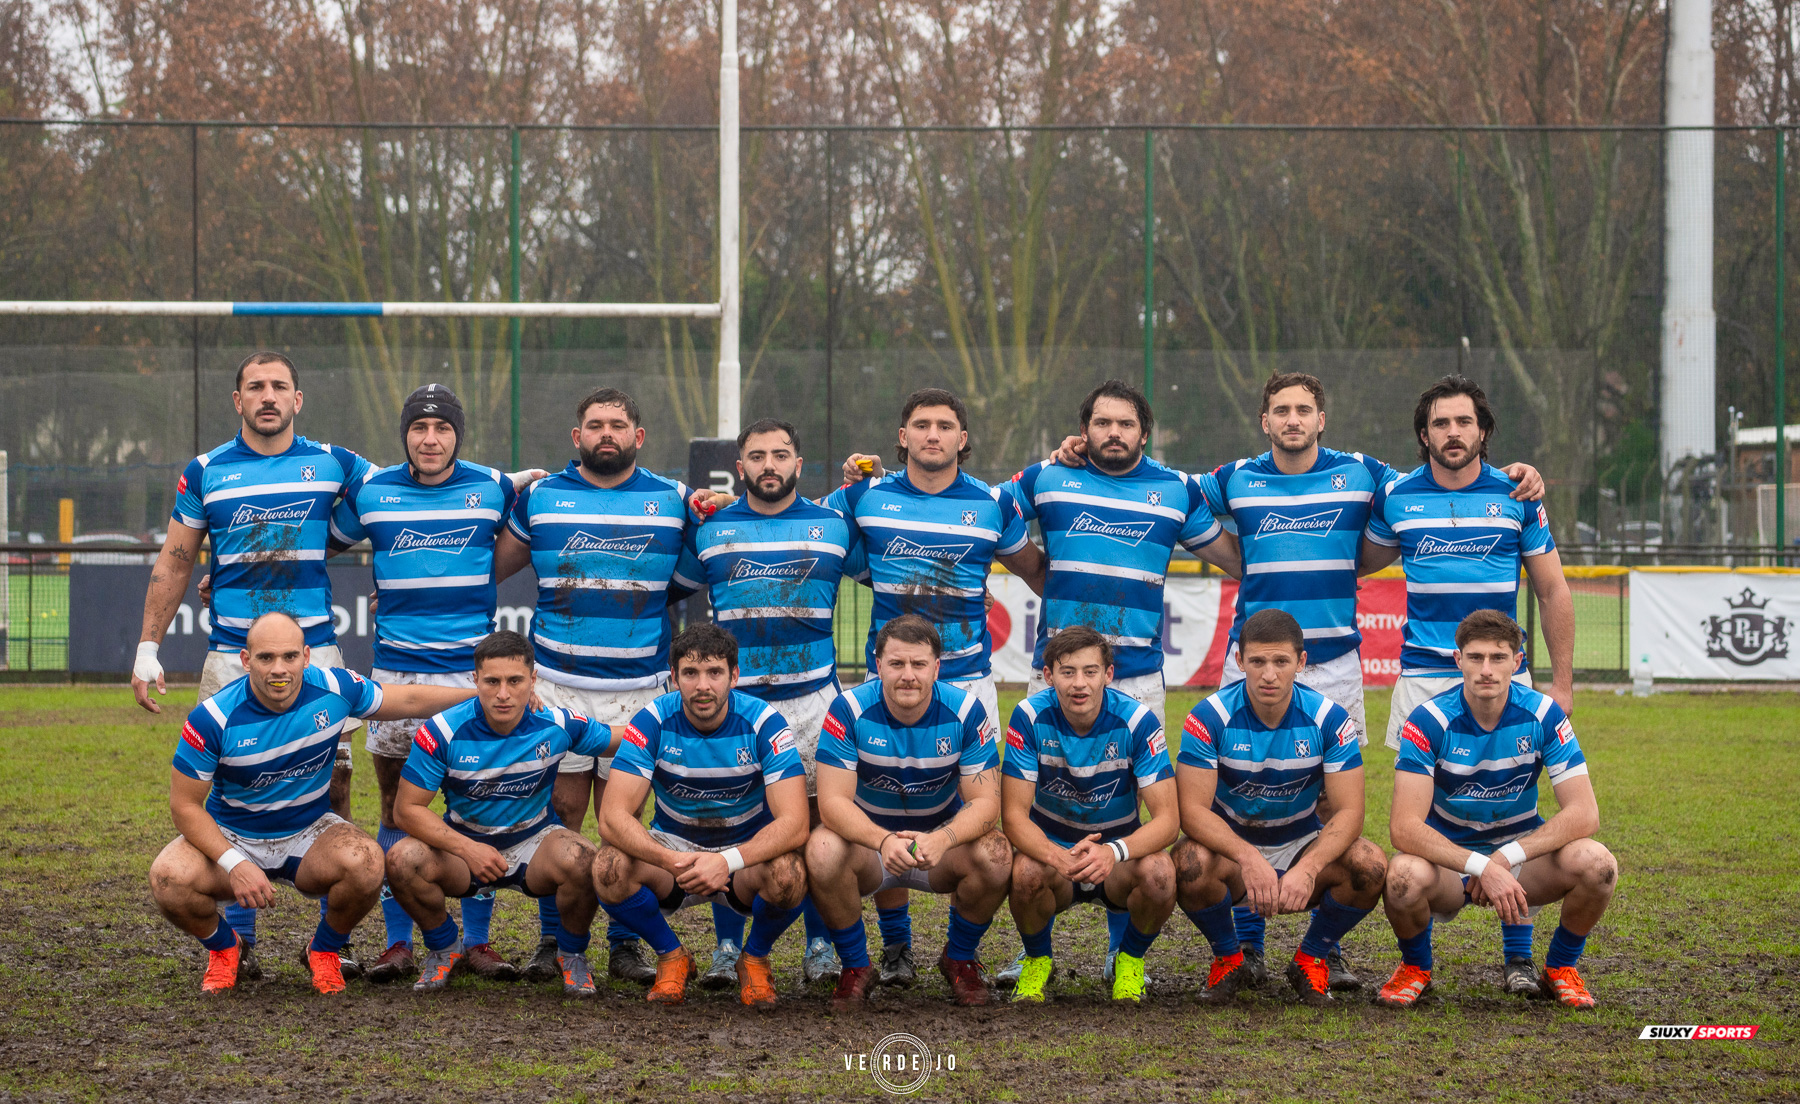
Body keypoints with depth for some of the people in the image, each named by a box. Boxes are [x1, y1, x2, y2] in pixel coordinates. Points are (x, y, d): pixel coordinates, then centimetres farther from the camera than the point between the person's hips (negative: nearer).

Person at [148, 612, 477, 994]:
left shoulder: (334, 689, -15)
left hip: (310, 832, 1)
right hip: (231, 838, -1)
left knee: (365, 863, -32)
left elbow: (409, 700, 4)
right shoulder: (213, 718, -23)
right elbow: (185, 805, -16)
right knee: (169, 878, -31)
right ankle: (224, 947, 5)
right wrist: (235, 864, -28)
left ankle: (324, 950, 2)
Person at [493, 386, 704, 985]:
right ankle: (553, 940, 8)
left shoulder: (674, 501, 7)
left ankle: (626, 944, 7)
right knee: (562, 808, 0)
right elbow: (489, 567, 17)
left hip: (639, 685, 0)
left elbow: (691, 580, 18)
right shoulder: (539, 498, 7)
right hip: (558, 682, 0)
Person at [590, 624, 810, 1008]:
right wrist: (671, 861, -42)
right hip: (673, 846, 1)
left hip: (748, 852, -1)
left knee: (788, 875, -35)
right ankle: (672, 957, -1)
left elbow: (794, 824, -26)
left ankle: (755, 958, -1)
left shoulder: (764, 723, -19)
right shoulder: (653, 722, -16)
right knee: (609, 868, -30)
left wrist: (728, 861, -43)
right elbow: (613, 817, -23)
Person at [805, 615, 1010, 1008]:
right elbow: (833, 801, -22)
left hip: (943, 839, 1)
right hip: (867, 836, -1)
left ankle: (959, 959, 1)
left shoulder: (965, 710, -15)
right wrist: (884, 841, -42)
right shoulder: (849, 709, -17)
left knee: (995, 857, -29)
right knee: (822, 851, -33)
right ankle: (855, 967, -7)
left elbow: (984, 801, -17)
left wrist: (942, 839, -39)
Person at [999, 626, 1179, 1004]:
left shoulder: (1137, 721, -18)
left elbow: (1167, 817, -21)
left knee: (1158, 871, -33)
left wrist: (1114, 852, -42)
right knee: (1025, 871, -34)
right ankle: (1037, 961, -1)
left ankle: (1131, 960, -1)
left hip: (1119, 854, 0)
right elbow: (1014, 814, -18)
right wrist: (1059, 858, -40)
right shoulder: (1031, 717, -17)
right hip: (1051, 847, 0)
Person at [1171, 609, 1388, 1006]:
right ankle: (1228, 959, -4)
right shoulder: (1210, 718, -17)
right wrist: (1248, 858, -39)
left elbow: (1348, 811, -17)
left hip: (1303, 845, 1)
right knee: (1191, 864, -35)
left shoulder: (1329, 719, -14)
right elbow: (1193, 809, -21)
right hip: (1230, 844, -1)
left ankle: (1311, 959, 1)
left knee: (1370, 866, -27)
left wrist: (1308, 869, -36)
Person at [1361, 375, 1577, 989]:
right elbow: (1360, 562, 23)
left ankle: (1517, 956, 3)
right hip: (1423, 677, 1)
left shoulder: (1517, 496, 3)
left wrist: (1562, 683, 6)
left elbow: (1553, 592, 8)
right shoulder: (1396, 496, 4)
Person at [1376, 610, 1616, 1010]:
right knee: (1405, 875, -37)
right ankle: (1416, 967, -1)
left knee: (1596, 864, -28)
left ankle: (1560, 967, 3)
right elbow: (1404, 826, -27)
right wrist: (1480, 866, -38)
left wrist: (1505, 857, -28)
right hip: (1447, 857, -2)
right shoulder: (1428, 721, -18)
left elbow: (1584, 813, -18)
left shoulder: (1543, 715, -12)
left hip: (1520, 851, 2)